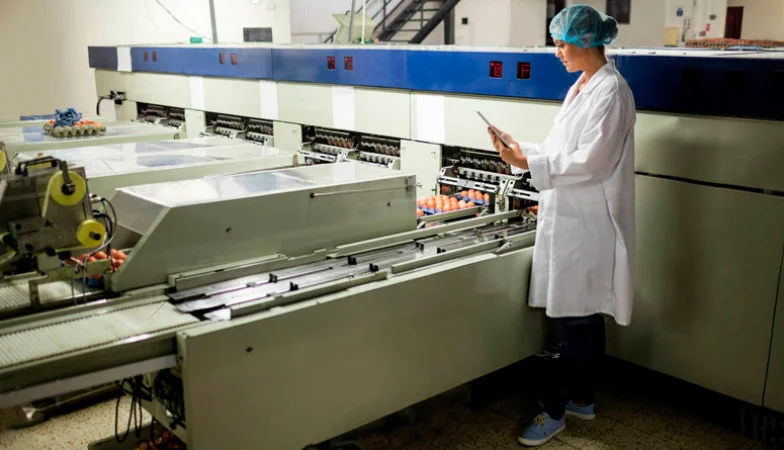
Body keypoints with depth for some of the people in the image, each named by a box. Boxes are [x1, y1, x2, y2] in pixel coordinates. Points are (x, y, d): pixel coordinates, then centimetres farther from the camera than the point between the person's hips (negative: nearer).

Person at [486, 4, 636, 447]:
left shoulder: (611, 91, -15)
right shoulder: (582, 87, 13)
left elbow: (590, 162, -20)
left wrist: (527, 164, -19)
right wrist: (521, 148, 3)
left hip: (588, 223, -9)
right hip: (570, 219, 9)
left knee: (579, 319, 1)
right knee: (586, 317, 17)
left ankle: (556, 410, 11)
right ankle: (583, 398, 30)